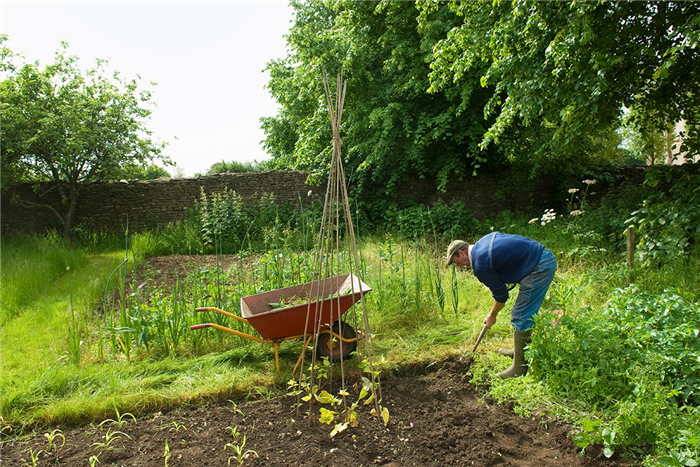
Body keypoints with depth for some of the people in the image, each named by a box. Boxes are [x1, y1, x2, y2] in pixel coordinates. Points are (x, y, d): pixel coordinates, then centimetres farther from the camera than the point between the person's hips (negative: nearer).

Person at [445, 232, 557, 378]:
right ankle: (520, 351, 36)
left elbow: (501, 294, -7)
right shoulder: (484, 241, 10)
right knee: (526, 314, 21)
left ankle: (521, 367, 2)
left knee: (521, 318, -5)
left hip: (540, 268, -10)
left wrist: (492, 316, 11)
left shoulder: (480, 265, -16)